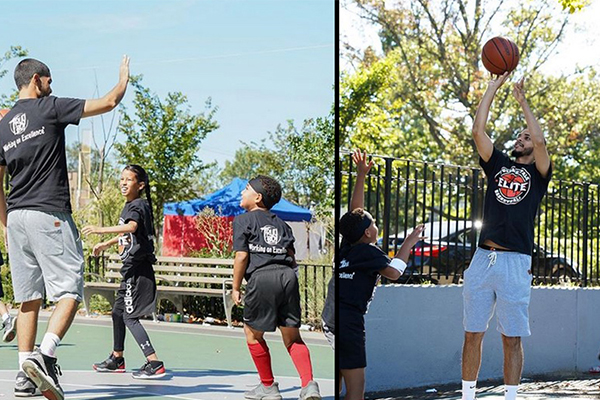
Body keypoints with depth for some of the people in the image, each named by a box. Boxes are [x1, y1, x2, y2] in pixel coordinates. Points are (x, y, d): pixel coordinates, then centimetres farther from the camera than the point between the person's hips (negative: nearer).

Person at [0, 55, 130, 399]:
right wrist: (124, 78, 20)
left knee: (29, 299, 9)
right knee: (69, 293, -7)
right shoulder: (50, 107, -2)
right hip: (49, 216, -7)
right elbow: (108, 102, 0)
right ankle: (44, 356, -26)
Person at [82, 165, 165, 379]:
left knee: (130, 317, -12)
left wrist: (101, 230, -43)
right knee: (117, 311, 19)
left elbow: (132, 227, -35)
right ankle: (117, 359, 35)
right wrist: (106, 244, 46)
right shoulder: (129, 206, 16)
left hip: (138, 269, -10)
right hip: (131, 270, 10)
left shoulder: (138, 206, -13)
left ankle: (154, 363, -15)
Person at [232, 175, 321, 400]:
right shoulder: (281, 224, 24)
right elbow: (292, 258, 18)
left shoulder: (243, 221, 8)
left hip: (262, 278, -5)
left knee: (253, 333, 12)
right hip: (288, 275, 5)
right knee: (292, 337, 10)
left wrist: (236, 288, 7)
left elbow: (242, 256, 0)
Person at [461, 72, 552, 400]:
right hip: (483, 259, 3)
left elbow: (540, 140, -8)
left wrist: (522, 101, 0)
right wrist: (493, 87, 8)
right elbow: (478, 131, 7)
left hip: (515, 262, -3)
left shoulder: (538, 173, 10)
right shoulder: (498, 164, 17)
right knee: (472, 334, 3)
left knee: (512, 339, 0)